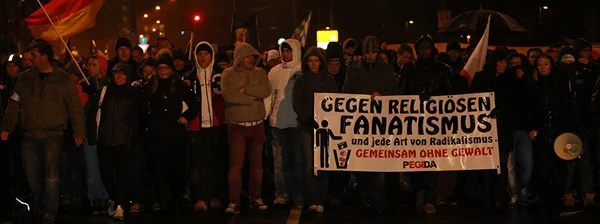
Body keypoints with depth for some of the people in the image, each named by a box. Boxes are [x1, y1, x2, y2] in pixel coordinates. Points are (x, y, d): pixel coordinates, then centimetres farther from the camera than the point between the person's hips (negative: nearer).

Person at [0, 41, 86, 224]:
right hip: (29, 136, 4)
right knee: (32, 175, 8)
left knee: (51, 175, -8)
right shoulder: (25, 79, 10)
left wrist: (79, 132, -2)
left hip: (52, 136, -4)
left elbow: (75, 108, 1)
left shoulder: (63, 80, 0)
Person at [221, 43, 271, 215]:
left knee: (257, 164, 10)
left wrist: (245, 89, -16)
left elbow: (266, 90, -11)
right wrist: (252, 98, -13)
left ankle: (255, 198, 20)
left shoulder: (260, 73, 9)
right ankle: (234, 202, -3)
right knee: (236, 164, -6)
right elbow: (228, 95, -18)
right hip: (236, 126, -3)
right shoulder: (229, 74, 0)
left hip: (257, 125, 3)